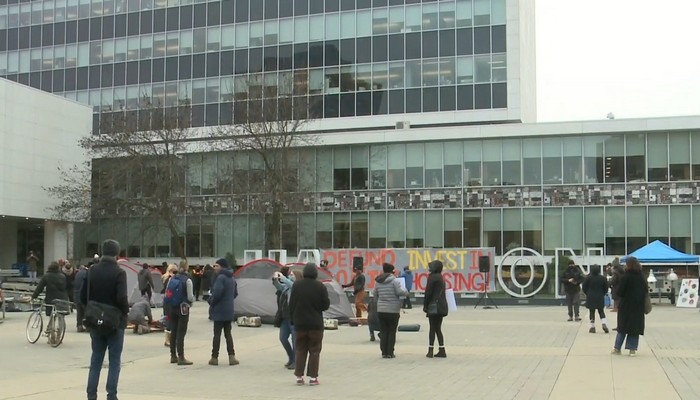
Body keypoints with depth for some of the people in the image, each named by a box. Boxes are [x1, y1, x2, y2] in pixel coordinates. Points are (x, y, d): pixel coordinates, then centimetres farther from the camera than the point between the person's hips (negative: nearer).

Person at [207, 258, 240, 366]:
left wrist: (211, 301, -9)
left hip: (219, 310, -7)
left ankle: (214, 357, 6)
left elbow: (217, 293, -26)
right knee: (228, 334, 11)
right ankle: (232, 357, 6)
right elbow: (235, 293, 19)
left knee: (217, 334, 0)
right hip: (229, 310, 7)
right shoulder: (232, 278, 12)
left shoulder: (221, 277, -16)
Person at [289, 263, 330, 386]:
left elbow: (291, 304, 1)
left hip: (300, 323, 2)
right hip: (316, 324, -2)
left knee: (300, 350, 11)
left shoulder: (296, 285, -4)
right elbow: (326, 305, -7)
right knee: (314, 351, 5)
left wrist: (293, 319, 12)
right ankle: (313, 377, 3)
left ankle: (299, 376, 10)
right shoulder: (320, 287, -10)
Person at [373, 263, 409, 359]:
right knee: (392, 332, 4)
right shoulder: (394, 281, -11)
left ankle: (384, 352, 8)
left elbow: (375, 294, 11)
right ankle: (390, 353, 3)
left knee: (383, 332, 9)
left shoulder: (378, 282, 6)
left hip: (381, 310, 4)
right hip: (393, 310, -4)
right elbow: (400, 292, -17)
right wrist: (406, 293, 3)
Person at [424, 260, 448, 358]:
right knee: (438, 328, 12)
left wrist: (425, 305, -7)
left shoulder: (432, 277, -11)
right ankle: (442, 351, 9)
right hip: (442, 306, 8)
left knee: (432, 328, -4)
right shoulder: (441, 277, 16)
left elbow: (428, 292, -14)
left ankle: (430, 350, -3)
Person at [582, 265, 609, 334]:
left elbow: (584, 288, -2)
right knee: (601, 312, 11)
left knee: (592, 313, 6)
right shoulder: (603, 278, -3)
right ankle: (604, 324, -7)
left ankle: (592, 327, 6)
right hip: (600, 298, 1)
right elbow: (606, 288, 2)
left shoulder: (588, 278, -8)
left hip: (590, 298, -1)